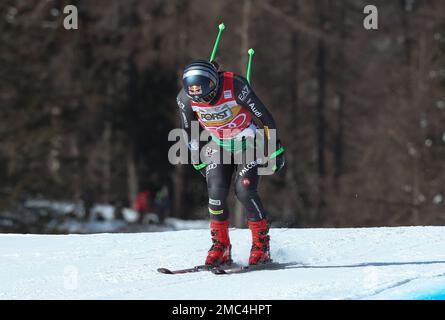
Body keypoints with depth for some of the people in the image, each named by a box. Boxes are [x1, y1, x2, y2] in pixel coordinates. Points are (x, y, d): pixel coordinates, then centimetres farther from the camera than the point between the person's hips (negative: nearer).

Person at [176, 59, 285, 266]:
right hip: (218, 145, 3)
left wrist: (275, 147, -10)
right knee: (216, 191, -15)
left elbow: (263, 115, -18)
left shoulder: (235, 86, -32)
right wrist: (198, 158, 7)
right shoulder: (185, 98, -20)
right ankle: (220, 247, -2)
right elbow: (190, 132, 1)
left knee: (244, 190, -18)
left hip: (247, 142, -3)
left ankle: (261, 245, -4)